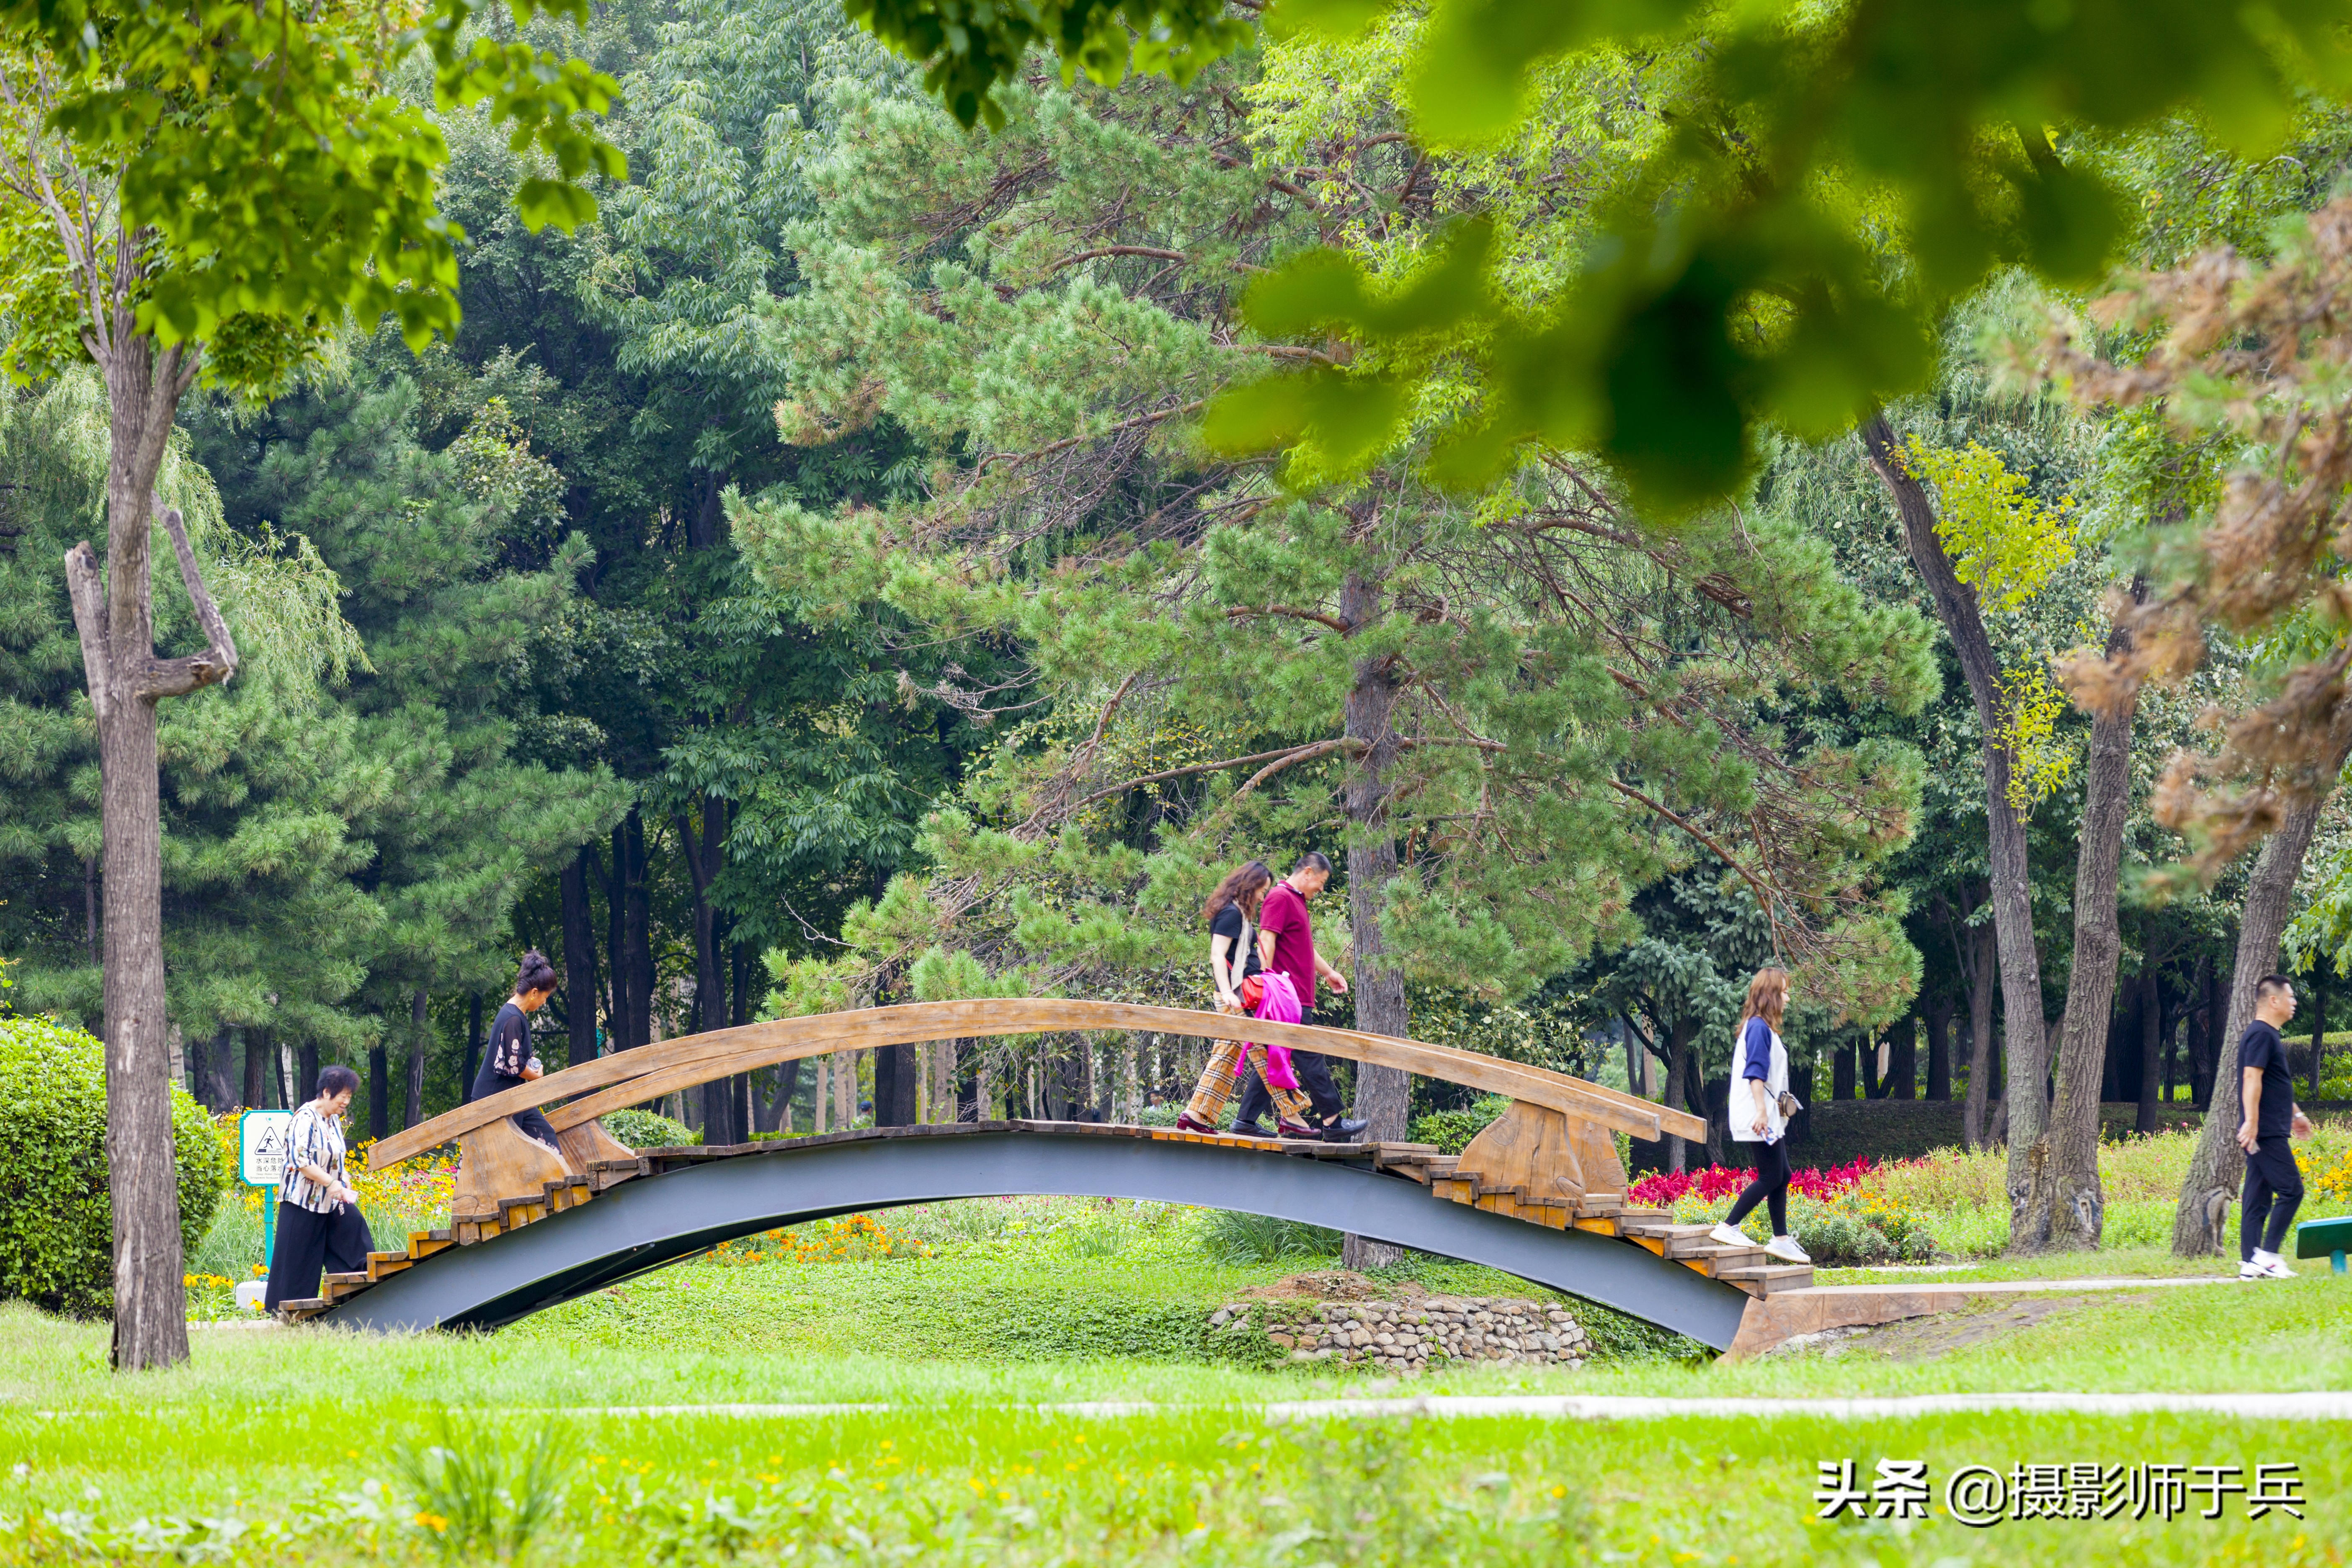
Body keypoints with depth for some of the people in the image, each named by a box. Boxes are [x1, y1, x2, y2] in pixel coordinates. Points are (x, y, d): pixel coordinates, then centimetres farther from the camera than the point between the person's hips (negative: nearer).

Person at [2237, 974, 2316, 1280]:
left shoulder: (2267, 1035, 19)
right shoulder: (2261, 1035, -13)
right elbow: (2252, 1079, -22)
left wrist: (2295, 1113, 36)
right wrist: (2251, 1122, -27)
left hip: (2266, 1133, 10)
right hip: (2264, 1134, -10)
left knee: (2258, 1198, 7)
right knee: (2290, 1190, -10)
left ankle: (2250, 1263, 7)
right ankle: (2266, 1255, -10)